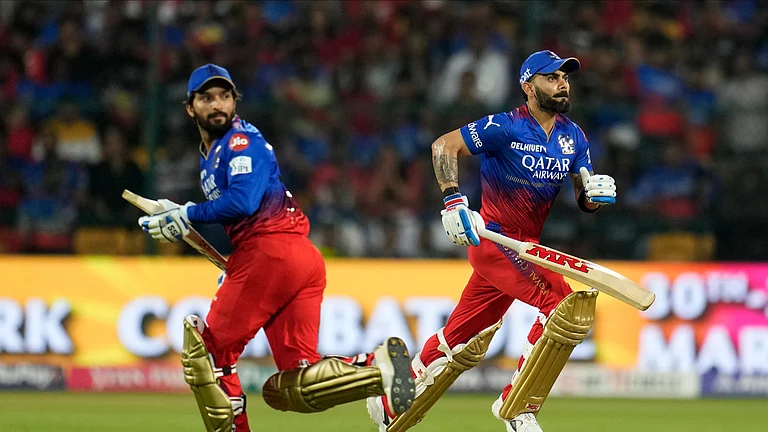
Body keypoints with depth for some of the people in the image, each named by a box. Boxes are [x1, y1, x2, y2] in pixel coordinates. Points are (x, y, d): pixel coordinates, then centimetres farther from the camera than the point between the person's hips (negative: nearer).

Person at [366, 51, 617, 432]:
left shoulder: (572, 136, 9)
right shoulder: (505, 127, -12)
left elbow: (584, 201, 12)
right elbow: (443, 145, -10)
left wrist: (595, 192, -12)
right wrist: (453, 200, -22)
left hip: (526, 247, 8)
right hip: (494, 240, -8)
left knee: (466, 342, 14)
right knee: (567, 303, -24)